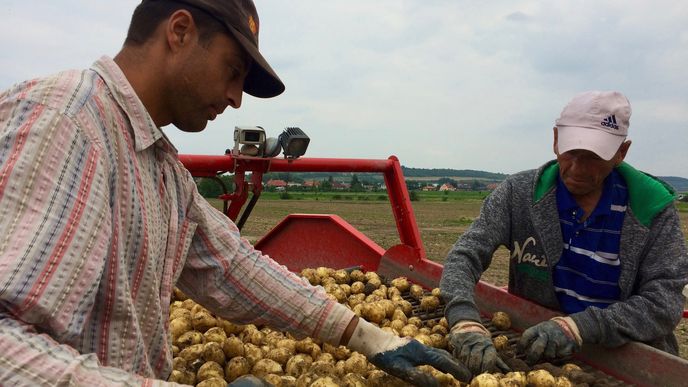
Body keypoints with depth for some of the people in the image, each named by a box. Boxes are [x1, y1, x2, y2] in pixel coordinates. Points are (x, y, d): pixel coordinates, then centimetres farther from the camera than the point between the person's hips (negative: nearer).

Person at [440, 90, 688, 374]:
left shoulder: (653, 209, -8)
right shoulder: (518, 193, -7)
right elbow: (464, 256, -14)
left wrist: (580, 327, -29)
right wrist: (465, 321, -34)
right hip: (532, 350, 0)